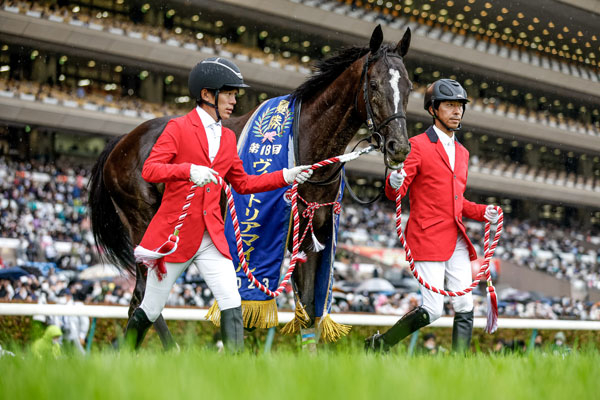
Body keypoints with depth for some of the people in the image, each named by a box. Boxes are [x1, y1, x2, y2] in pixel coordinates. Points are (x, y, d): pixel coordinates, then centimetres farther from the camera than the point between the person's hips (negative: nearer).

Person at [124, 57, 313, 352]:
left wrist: (286, 177, 11)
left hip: (211, 238, 5)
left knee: (232, 304, -12)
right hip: (174, 233, -5)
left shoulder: (228, 138, 12)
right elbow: (148, 170, -16)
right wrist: (188, 170, -32)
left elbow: (242, 184, 20)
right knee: (151, 310, 7)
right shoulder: (179, 128, -6)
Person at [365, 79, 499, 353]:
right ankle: (379, 344, 9)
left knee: (465, 309, -1)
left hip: (457, 240, 7)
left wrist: (483, 213, 10)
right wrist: (394, 183, -32)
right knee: (432, 310, -10)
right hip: (428, 238, -7)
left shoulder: (462, 153, 21)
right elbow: (395, 193, -8)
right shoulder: (417, 146, -2)